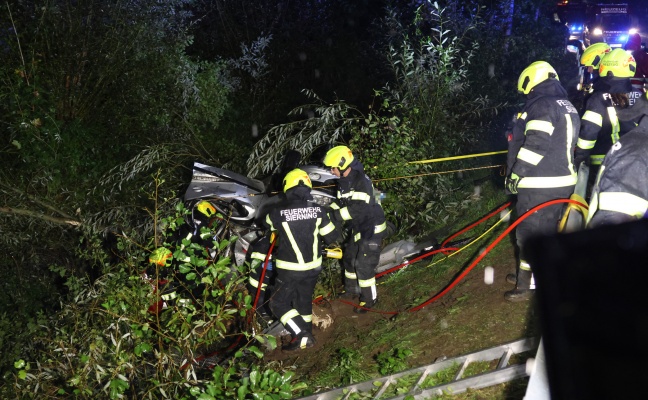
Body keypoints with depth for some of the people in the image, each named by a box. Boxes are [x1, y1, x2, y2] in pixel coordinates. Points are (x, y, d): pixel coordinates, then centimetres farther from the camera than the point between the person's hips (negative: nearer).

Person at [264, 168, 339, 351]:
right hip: (313, 266, 4)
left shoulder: (278, 213, -17)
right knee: (304, 300, 23)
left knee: (279, 304, 9)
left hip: (290, 269, -4)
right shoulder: (318, 211, -9)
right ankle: (307, 335, 35)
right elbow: (331, 237, 0)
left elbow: (268, 225, 6)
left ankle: (302, 335, -3)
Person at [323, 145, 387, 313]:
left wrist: (335, 216, -30)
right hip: (358, 227, 10)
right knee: (349, 257, 21)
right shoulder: (343, 181, 4)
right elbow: (341, 203, 9)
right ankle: (351, 288, 43)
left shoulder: (361, 181, -27)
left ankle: (369, 299, 9)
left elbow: (359, 208, -33)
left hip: (371, 227, -10)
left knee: (364, 264, -8)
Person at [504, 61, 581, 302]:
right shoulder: (568, 107, 17)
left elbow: (535, 145, -22)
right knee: (546, 231, 17)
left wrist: (515, 176, -16)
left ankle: (529, 285, 6)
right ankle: (529, 274, 30)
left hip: (539, 185, -10)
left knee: (531, 232, -1)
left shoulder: (541, 105, -14)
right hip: (563, 181, 10)